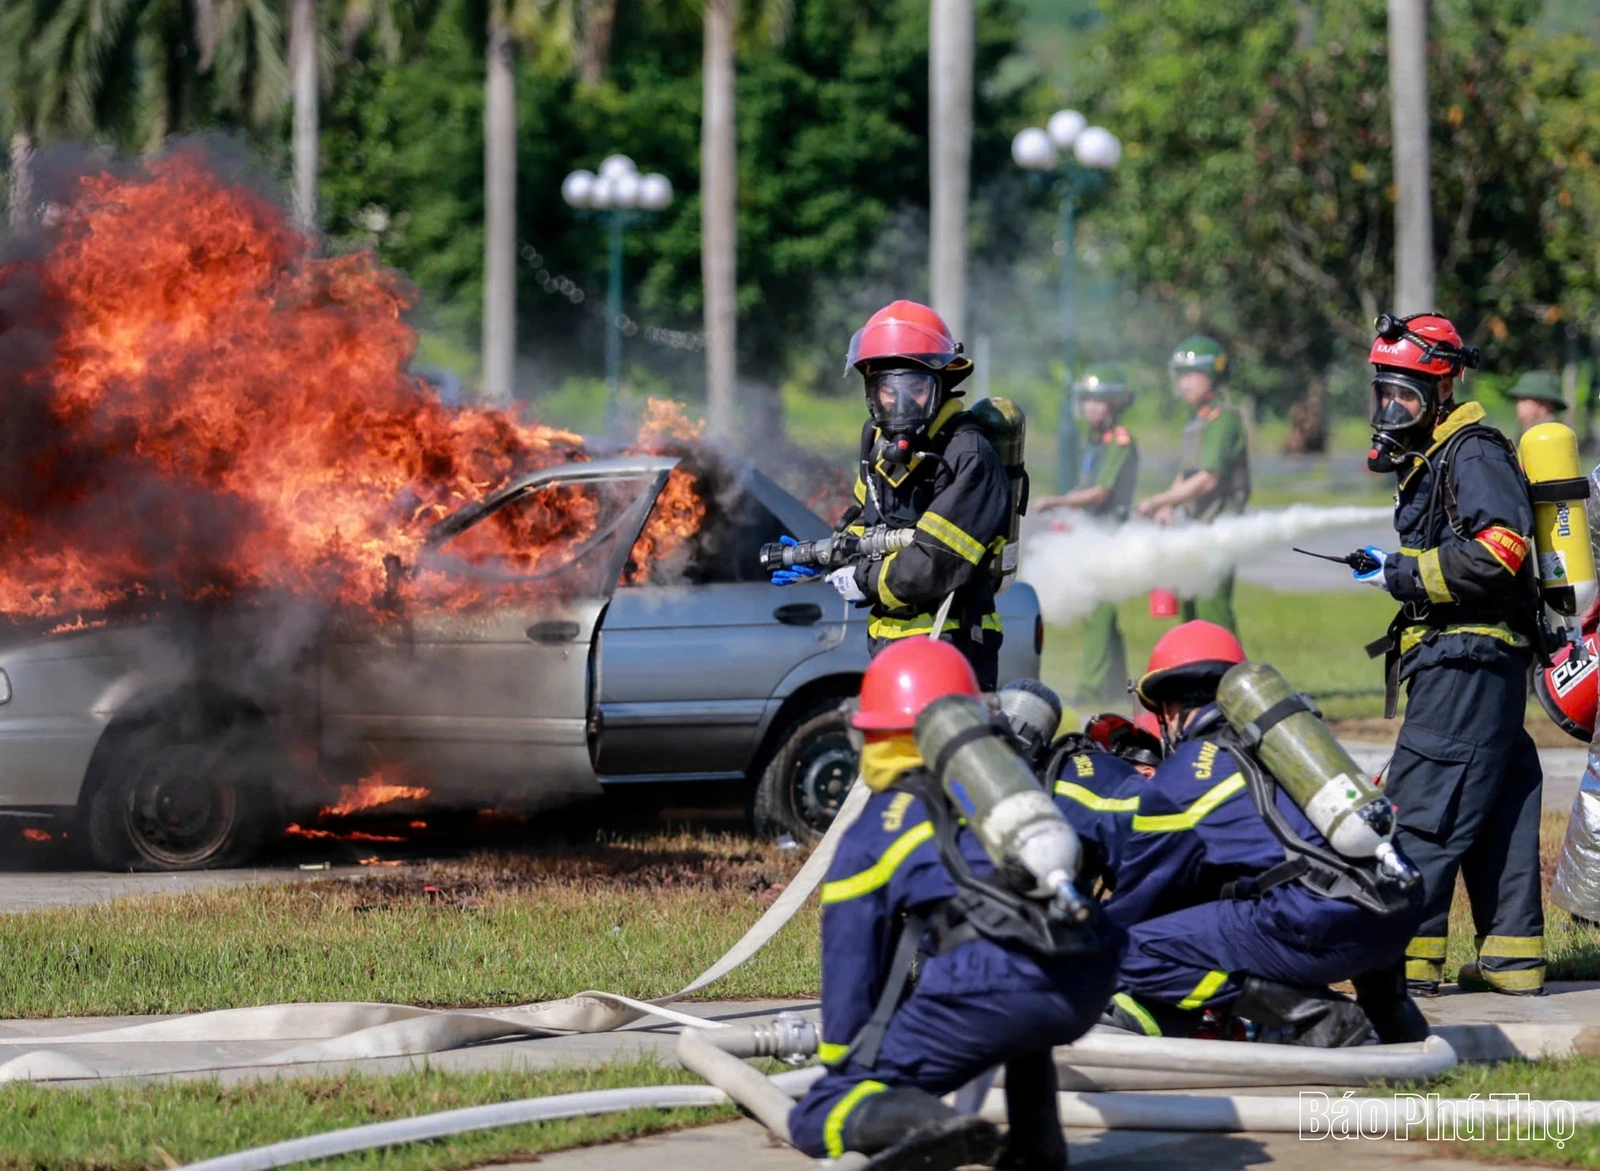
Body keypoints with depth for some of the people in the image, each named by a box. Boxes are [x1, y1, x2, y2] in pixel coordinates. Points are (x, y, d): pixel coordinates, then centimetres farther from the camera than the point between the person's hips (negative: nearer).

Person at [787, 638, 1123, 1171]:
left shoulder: (870, 833, 20)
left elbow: (850, 963, 22)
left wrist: (841, 1064, 33)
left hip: (992, 983, -5)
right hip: (1089, 984, 5)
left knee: (816, 1119, 4)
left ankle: (931, 1123, -29)